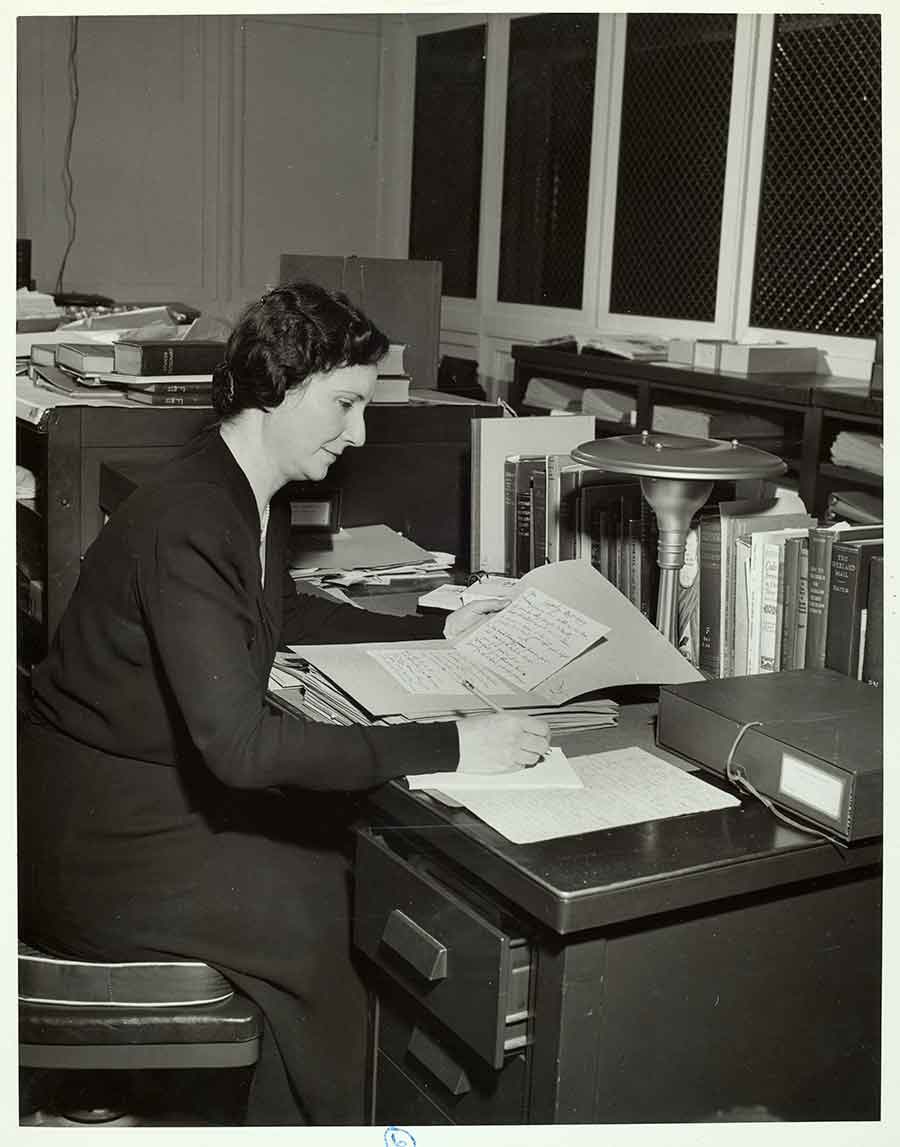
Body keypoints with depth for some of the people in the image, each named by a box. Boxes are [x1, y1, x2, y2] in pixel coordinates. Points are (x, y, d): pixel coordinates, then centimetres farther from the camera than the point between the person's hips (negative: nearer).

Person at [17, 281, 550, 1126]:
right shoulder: (187, 523, -28)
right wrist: (448, 748, -32)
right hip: (98, 845, -9)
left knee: (364, 853, 8)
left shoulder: (254, 500, 3)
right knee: (322, 925, -5)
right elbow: (240, 745, -34)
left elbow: (285, 614, 25)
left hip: (161, 797, 9)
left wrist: (433, 632, 17)